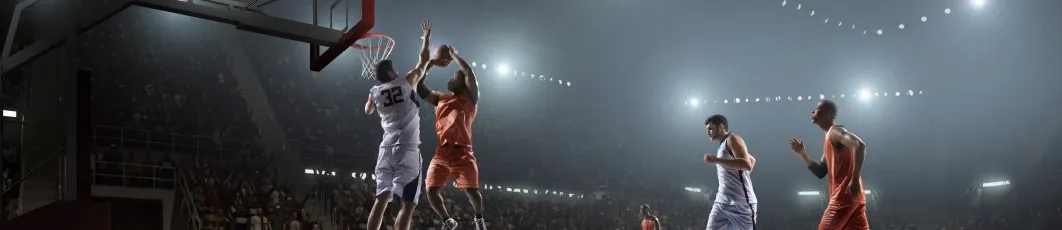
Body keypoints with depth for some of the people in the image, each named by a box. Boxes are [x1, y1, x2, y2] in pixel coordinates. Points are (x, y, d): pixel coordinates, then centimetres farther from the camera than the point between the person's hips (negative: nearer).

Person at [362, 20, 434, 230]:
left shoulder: (375, 92, 11)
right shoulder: (406, 83, 0)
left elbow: (368, 111, 34)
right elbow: (423, 61, 13)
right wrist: (427, 37, 27)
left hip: (386, 149, 5)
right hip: (407, 149, -5)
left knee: (381, 199, 5)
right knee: (408, 203, -5)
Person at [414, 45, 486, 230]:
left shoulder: (469, 99, 7)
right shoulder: (440, 99, 21)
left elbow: (470, 73, -7)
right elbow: (419, 86, 21)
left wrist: (454, 55, 4)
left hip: (462, 153, -5)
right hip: (442, 154, 5)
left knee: (471, 191, -13)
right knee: (431, 191, -3)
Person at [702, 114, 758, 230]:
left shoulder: (732, 139, -5)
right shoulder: (723, 145, 22)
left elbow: (747, 164, -22)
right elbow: (752, 159, 35)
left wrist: (716, 160, -22)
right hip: (722, 202, 9)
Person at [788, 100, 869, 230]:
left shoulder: (834, 131, -7)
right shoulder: (830, 139, 23)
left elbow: (860, 145, -25)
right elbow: (820, 172, 23)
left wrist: (855, 179, -28)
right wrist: (801, 154, 14)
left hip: (844, 195, -9)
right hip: (852, 197, 9)